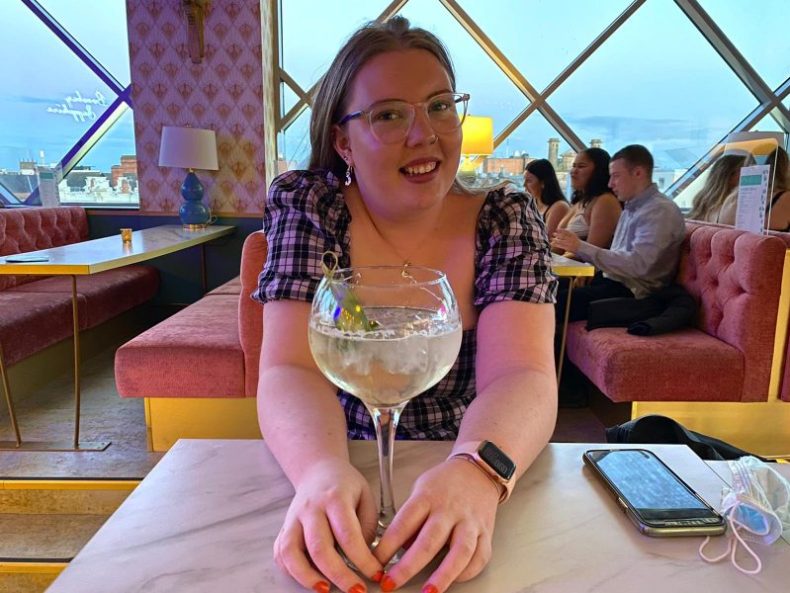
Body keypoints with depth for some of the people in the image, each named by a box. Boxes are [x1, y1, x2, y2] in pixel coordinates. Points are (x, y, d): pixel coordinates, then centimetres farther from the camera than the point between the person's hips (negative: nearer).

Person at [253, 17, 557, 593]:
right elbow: (291, 373, -15)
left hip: (479, 488, 1)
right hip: (347, 490, -1)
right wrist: (325, 473, -34)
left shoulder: (506, 219, -5)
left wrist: (477, 471, -36)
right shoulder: (308, 210, -5)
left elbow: (521, 378, -17)